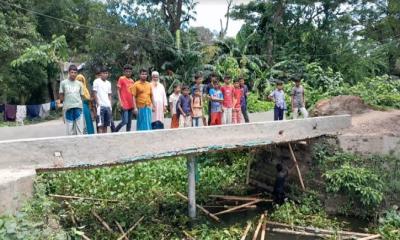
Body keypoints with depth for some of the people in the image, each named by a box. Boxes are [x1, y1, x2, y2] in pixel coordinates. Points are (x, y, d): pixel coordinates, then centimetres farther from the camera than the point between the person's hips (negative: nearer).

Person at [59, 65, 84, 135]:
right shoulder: (63, 83, 6)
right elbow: (61, 97, 9)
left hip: (78, 107, 1)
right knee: (70, 129, 3)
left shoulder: (79, 84, 11)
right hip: (68, 108, -1)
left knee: (80, 128, -1)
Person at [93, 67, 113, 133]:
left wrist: (110, 105, 9)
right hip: (101, 106, -5)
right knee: (101, 124, -6)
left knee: (106, 125, 6)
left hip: (108, 106, 5)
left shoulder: (108, 83, 16)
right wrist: (98, 104, -11)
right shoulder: (97, 82, 0)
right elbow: (95, 93, -4)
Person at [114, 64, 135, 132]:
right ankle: (114, 132, 7)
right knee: (125, 121, -11)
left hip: (131, 105, 7)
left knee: (129, 122, 7)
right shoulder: (121, 79, -3)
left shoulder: (132, 81, 15)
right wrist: (120, 102, -14)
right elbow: (118, 91, -5)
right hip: (124, 104, -7)